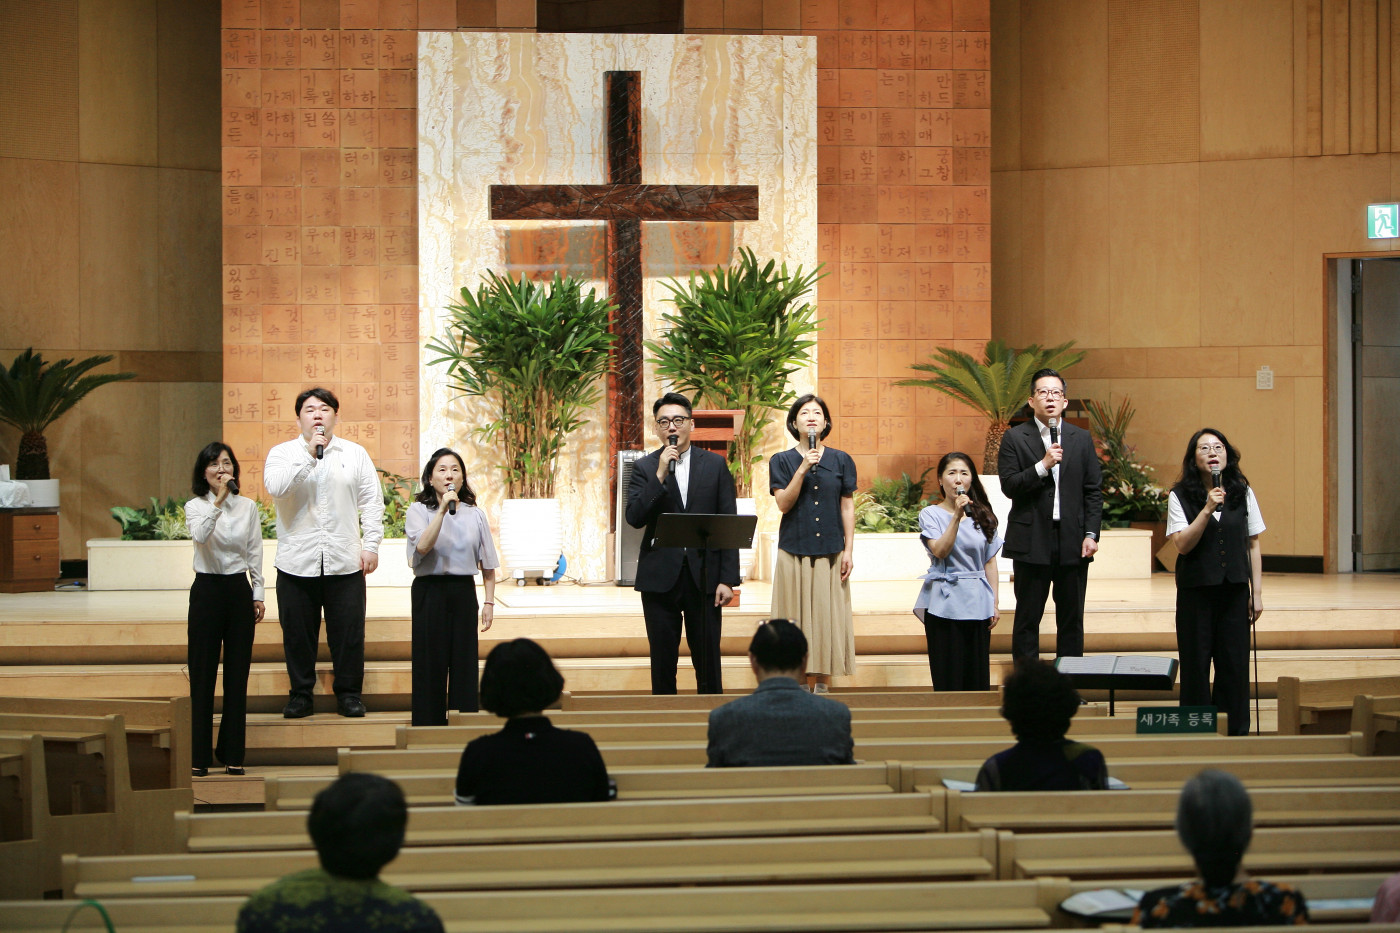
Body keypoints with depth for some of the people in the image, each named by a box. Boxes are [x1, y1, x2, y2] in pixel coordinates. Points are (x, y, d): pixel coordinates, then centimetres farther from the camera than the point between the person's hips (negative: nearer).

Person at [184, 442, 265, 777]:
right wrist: (218, 501, -29)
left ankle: (232, 753, 13)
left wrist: (258, 594, 8)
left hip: (239, 589, 3)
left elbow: (255, 554, 11)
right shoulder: (195, 507, -2)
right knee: (202, 674, -1)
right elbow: (200, 535, -23)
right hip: (207, 589, -3)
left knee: (238, 673, 5)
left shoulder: (248, 507, 7)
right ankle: (199, 756, 4)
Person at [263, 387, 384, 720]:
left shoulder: (355, 454, 9)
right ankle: (300, 693, 17)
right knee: (298, 633, 5)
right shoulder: (282, 453, 4)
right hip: (297, 563, -1)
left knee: (348, 633, 3)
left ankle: (349, 693, 14)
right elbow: (275, 487, -16)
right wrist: (308, 455, -18)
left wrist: (371, 545, 0)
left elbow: (372, 502, 8)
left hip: (344, 563, 1)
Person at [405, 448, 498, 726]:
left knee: (465, 662, 4)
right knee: (430, 663, 0)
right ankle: (429, 726, 8)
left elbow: (487, 563, 9)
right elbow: (422, 546, -20)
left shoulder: (474, 514, 7)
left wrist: (489, 601, 2)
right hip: (430, 591, -3)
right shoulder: (419, 510, -1)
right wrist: (442, 509, -22)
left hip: (464, 591, 3)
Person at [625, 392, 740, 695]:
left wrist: (728, 579, -3)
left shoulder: (715, 465, 6)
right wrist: (660, 474, -15)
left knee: (708, 662, 1)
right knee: (662, 661, 4)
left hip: (704, 576, 0)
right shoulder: (644, 468, 5)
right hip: (660, 577, 0)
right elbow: (634, 518, -9)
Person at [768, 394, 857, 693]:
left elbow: (847, 507, 7)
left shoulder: (841, 460, 7)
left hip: (830, 552, 1)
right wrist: (803, 469, -16)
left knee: (827, 615, -1)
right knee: (796, 616, -2)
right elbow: (784, 504, -6)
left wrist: (848, 551, 0)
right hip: (794, 550, -1)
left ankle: (821, 685, 4)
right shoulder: (781, 461, 4)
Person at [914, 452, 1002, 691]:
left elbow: (990, 562, 10)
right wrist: (957, 516, -21)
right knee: (948, 674, -2)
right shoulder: (931, 514, -1)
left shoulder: (983, 516, 8)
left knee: (977, 674, 3)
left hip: (977, 601, 3)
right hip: (945, 603, -3)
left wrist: (994, 603, 5)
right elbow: (940, 551, -16)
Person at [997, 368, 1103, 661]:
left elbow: (1093, 491, 9)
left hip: (1073, 543, 3)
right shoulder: (1015, 438, 2)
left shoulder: (1082, 439, 10)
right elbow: (1009, 486, -7)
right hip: (1032, 542, -2)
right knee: (1027, 620, 2)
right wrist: (1043, 466, -18)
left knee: (1071, 620, 6)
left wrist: (1091, 533, -1)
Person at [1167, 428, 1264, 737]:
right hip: (1196, 592, -2)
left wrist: (1257, 593, 5)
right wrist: (1207, 510, -20)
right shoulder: (1180, 497, -1)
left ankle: (1236, 732, 8)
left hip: (1234, 591, 2)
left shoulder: (1243, 494, 6)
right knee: (1196, 665, 1)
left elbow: (1253, 545, 8)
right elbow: (1183, 545, -10)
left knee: (1234, 664, 1)